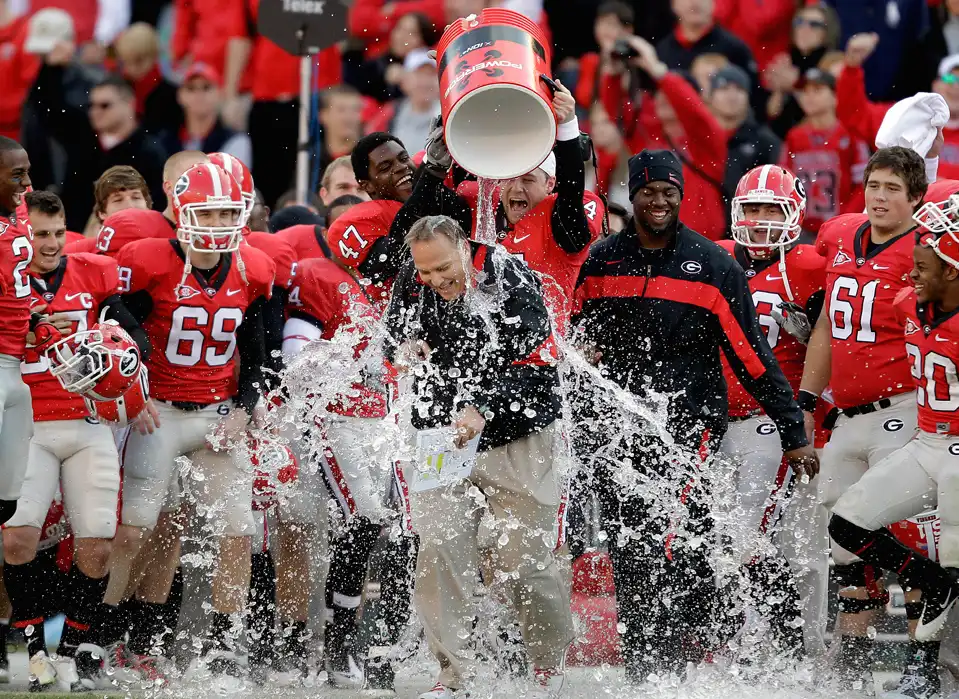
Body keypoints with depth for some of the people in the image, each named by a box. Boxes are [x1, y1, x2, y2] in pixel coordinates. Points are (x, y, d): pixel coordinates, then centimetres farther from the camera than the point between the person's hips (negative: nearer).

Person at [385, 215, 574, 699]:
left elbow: (527, 363, -24)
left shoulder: (510, 278, -17)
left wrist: (482, 409, -38)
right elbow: (395, 337, 17)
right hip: (440, 436, 4)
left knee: (523, 559, -3)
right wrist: (407, 349, -7)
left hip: (515, 439, -4)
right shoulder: (411, 281, -2)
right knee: (438, 551, -7)